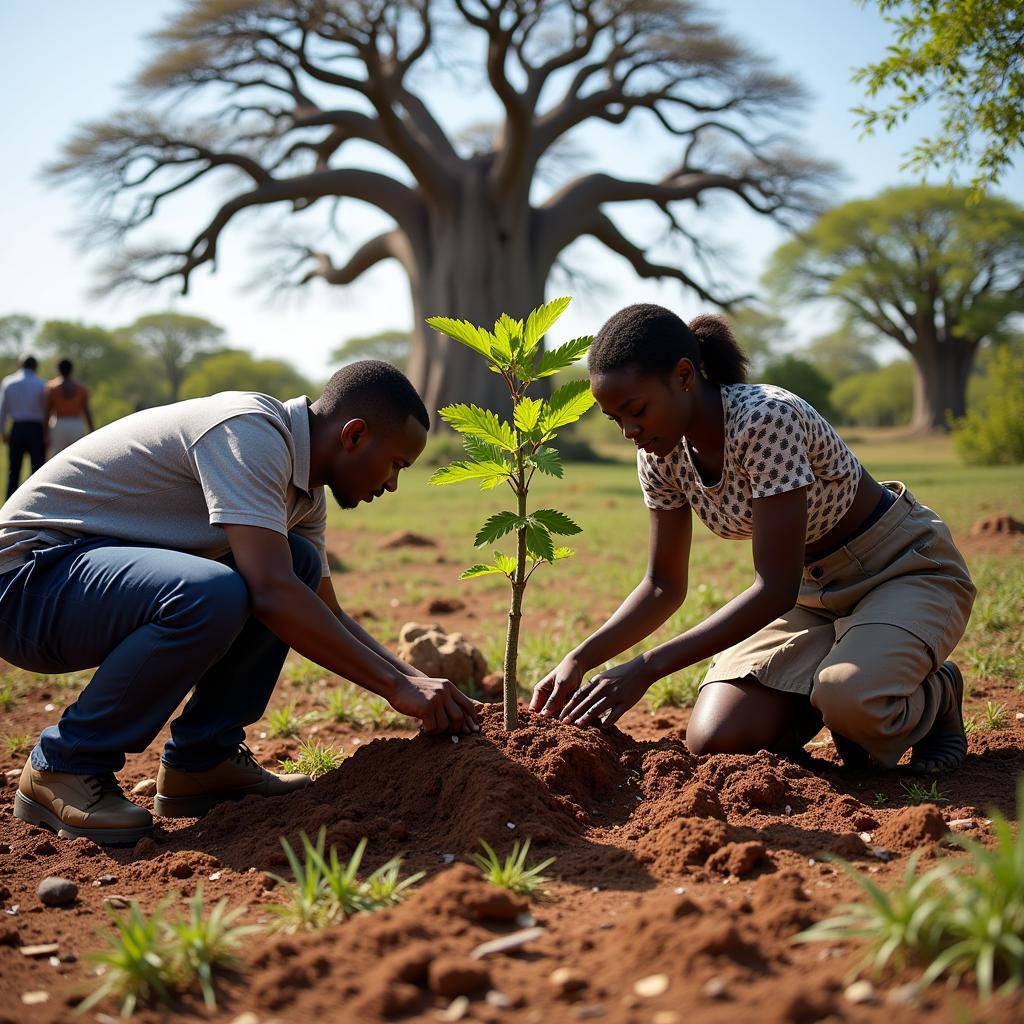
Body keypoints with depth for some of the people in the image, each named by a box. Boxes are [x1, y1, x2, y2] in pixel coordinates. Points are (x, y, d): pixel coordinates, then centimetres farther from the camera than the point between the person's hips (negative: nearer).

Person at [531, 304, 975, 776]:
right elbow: (664, 586, 0)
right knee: (714, 742, -13)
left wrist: (646, 667, -37)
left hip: (906, 571, -6)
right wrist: (580, 659, -15)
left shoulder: (766, 419, -32)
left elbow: (775, 589, -34)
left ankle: (937, 694, -1)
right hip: (810, 588, 6)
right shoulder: (662, 453, -10)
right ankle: (832, 681, 13)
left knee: (851, 702, -36)